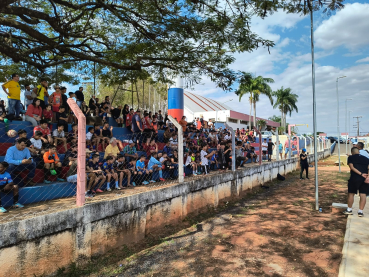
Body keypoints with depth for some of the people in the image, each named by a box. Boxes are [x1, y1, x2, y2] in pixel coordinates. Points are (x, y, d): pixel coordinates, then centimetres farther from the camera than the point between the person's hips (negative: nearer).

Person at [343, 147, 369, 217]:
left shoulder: (351, 158, 6)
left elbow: (352, 167, -9)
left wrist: (361, 174, -13)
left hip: (354, 178, -3)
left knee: (351, 193, 10)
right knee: (363, 195, 6)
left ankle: (349, 210, 19)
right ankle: (360, 211, 7)